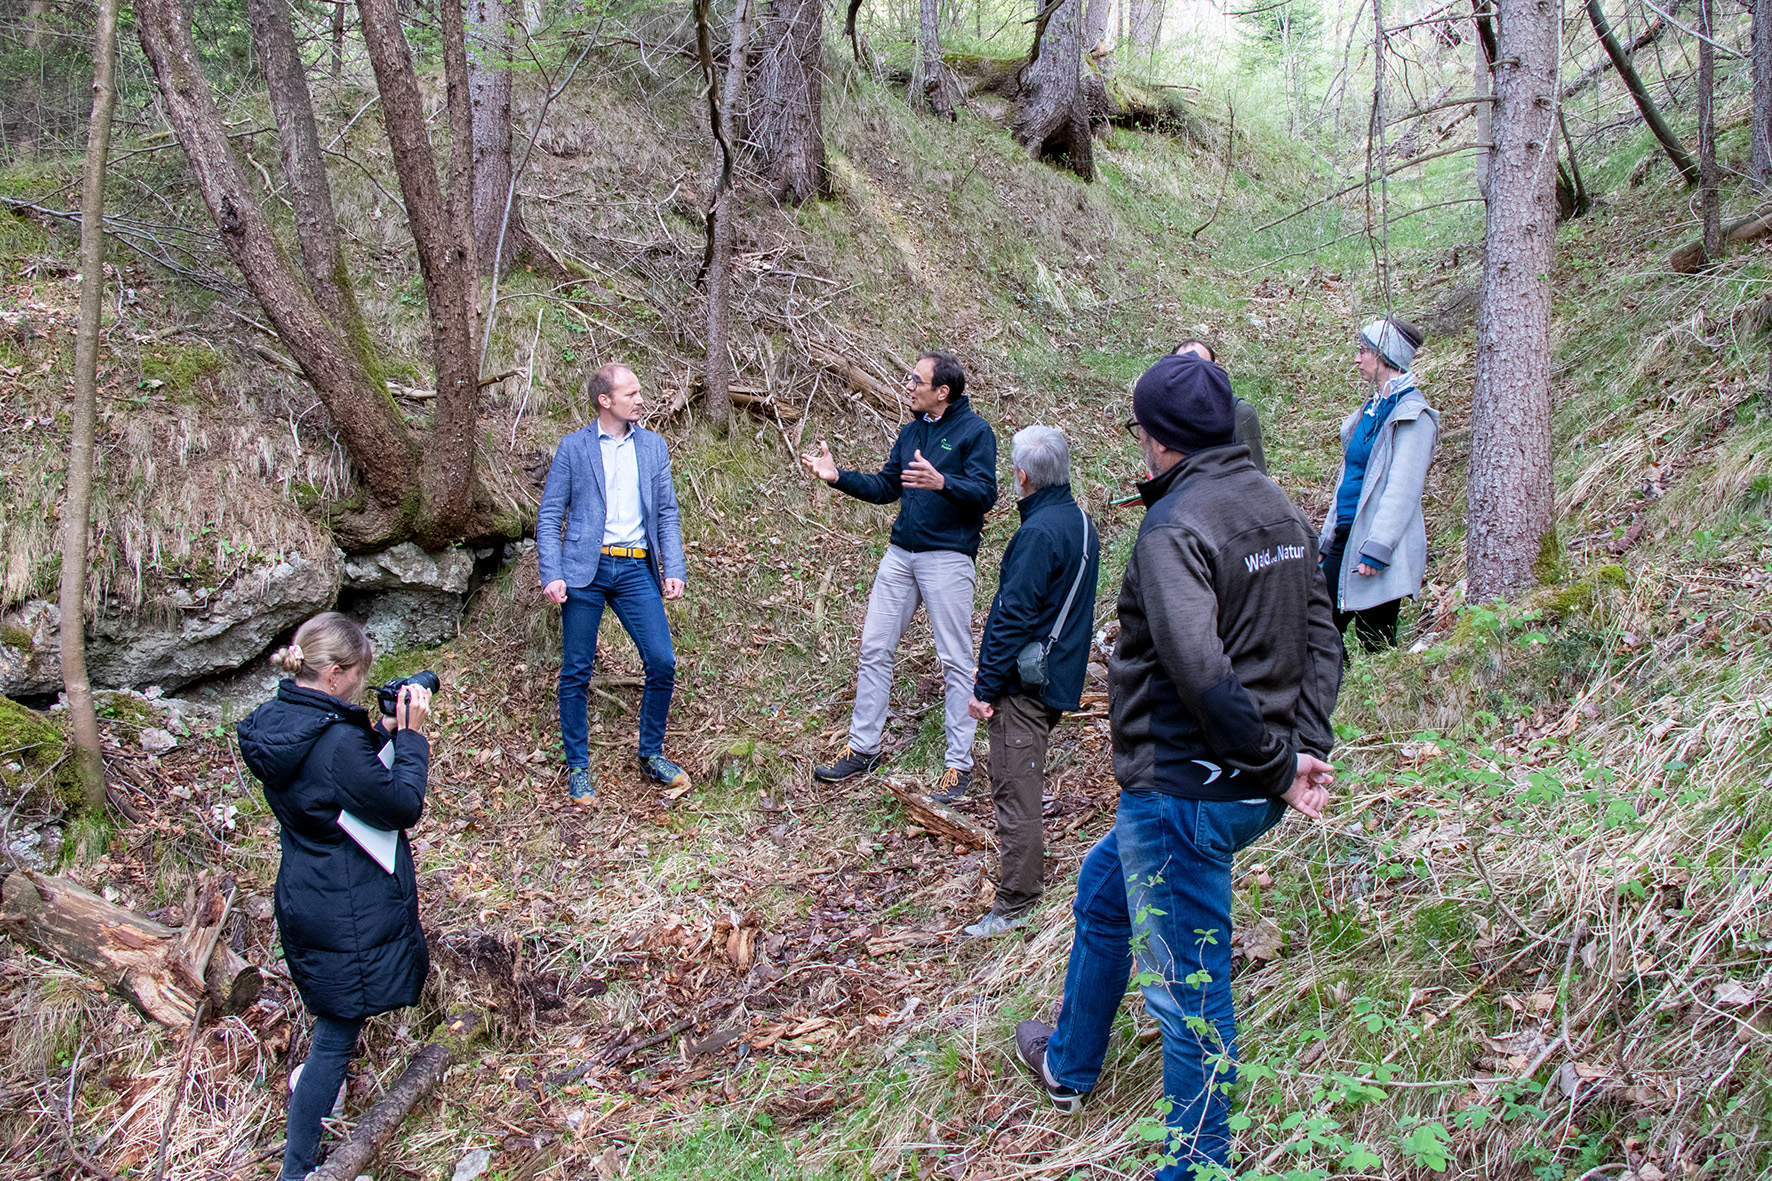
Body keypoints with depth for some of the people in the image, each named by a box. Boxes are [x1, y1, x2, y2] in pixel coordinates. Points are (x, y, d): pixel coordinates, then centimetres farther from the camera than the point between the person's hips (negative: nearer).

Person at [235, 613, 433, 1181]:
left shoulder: (275, 722, -1)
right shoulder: (337, 742, -30)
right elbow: (402, 806, -19)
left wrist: (388, 731, 1)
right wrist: (411, 734, -12)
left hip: (303, 894, 9)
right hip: (347, 911, -9)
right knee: (336, 1037, 4)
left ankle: (311, 1078, 54)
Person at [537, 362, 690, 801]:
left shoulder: (653, 445, 11)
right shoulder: (574, 447, 3)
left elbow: (667, 514, 11)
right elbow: (549, 516, 2)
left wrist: (673, 570, 0)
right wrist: (551, 575, -9)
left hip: (636, 569, 2)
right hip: (585, 569, -2)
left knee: (662, 663, -4)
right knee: (576, 671, 3)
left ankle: (651, 754, 16)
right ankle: (578, 768, 16)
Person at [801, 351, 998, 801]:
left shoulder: (975, 431, -6)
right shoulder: (911, 431, 15)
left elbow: (985, 493, -16)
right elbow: (885, 487, 18)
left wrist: (941, 482, -33)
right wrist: (838, 476, 6)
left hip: (948, 558, -7)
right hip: (901, 554, 7)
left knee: (956, 661, -1)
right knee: (873, 649, 8)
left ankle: (959, 763, 7)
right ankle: (863, 748, 19)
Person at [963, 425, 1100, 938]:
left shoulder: (1040, 532, -21)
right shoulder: (1080, 521, 11)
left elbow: (1013, 616, -22)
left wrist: (984, 687, -15)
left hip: (1026, 682, -10)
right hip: (1057, 678, 10)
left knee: (1014, 791, -4)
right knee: (1023, 786, 24)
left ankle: (1014, 905, 2)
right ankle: (1026, 872, 40)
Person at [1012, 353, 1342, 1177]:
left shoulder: (1174, 527, -20)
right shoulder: (1279, 508, 8)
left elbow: (1202, 672, -30)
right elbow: (1319, 637, 7)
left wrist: (1276, 765, -18)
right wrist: (1310, 748, 1)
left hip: (1182, 792, -10)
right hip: (1246, 790, 10)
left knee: (1188, 988, 3)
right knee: (1101, 890, 29)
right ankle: (1068, 1066, 48)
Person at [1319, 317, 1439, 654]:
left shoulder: (1412, 415, -12)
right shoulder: (1372, 408, 15)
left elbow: (1402, 490, -19)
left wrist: (1376, 550, -23)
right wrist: (1328, 536, 19)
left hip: (1378, 546, -9)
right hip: (1344, 543, 9)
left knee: (1376, 645, -1)